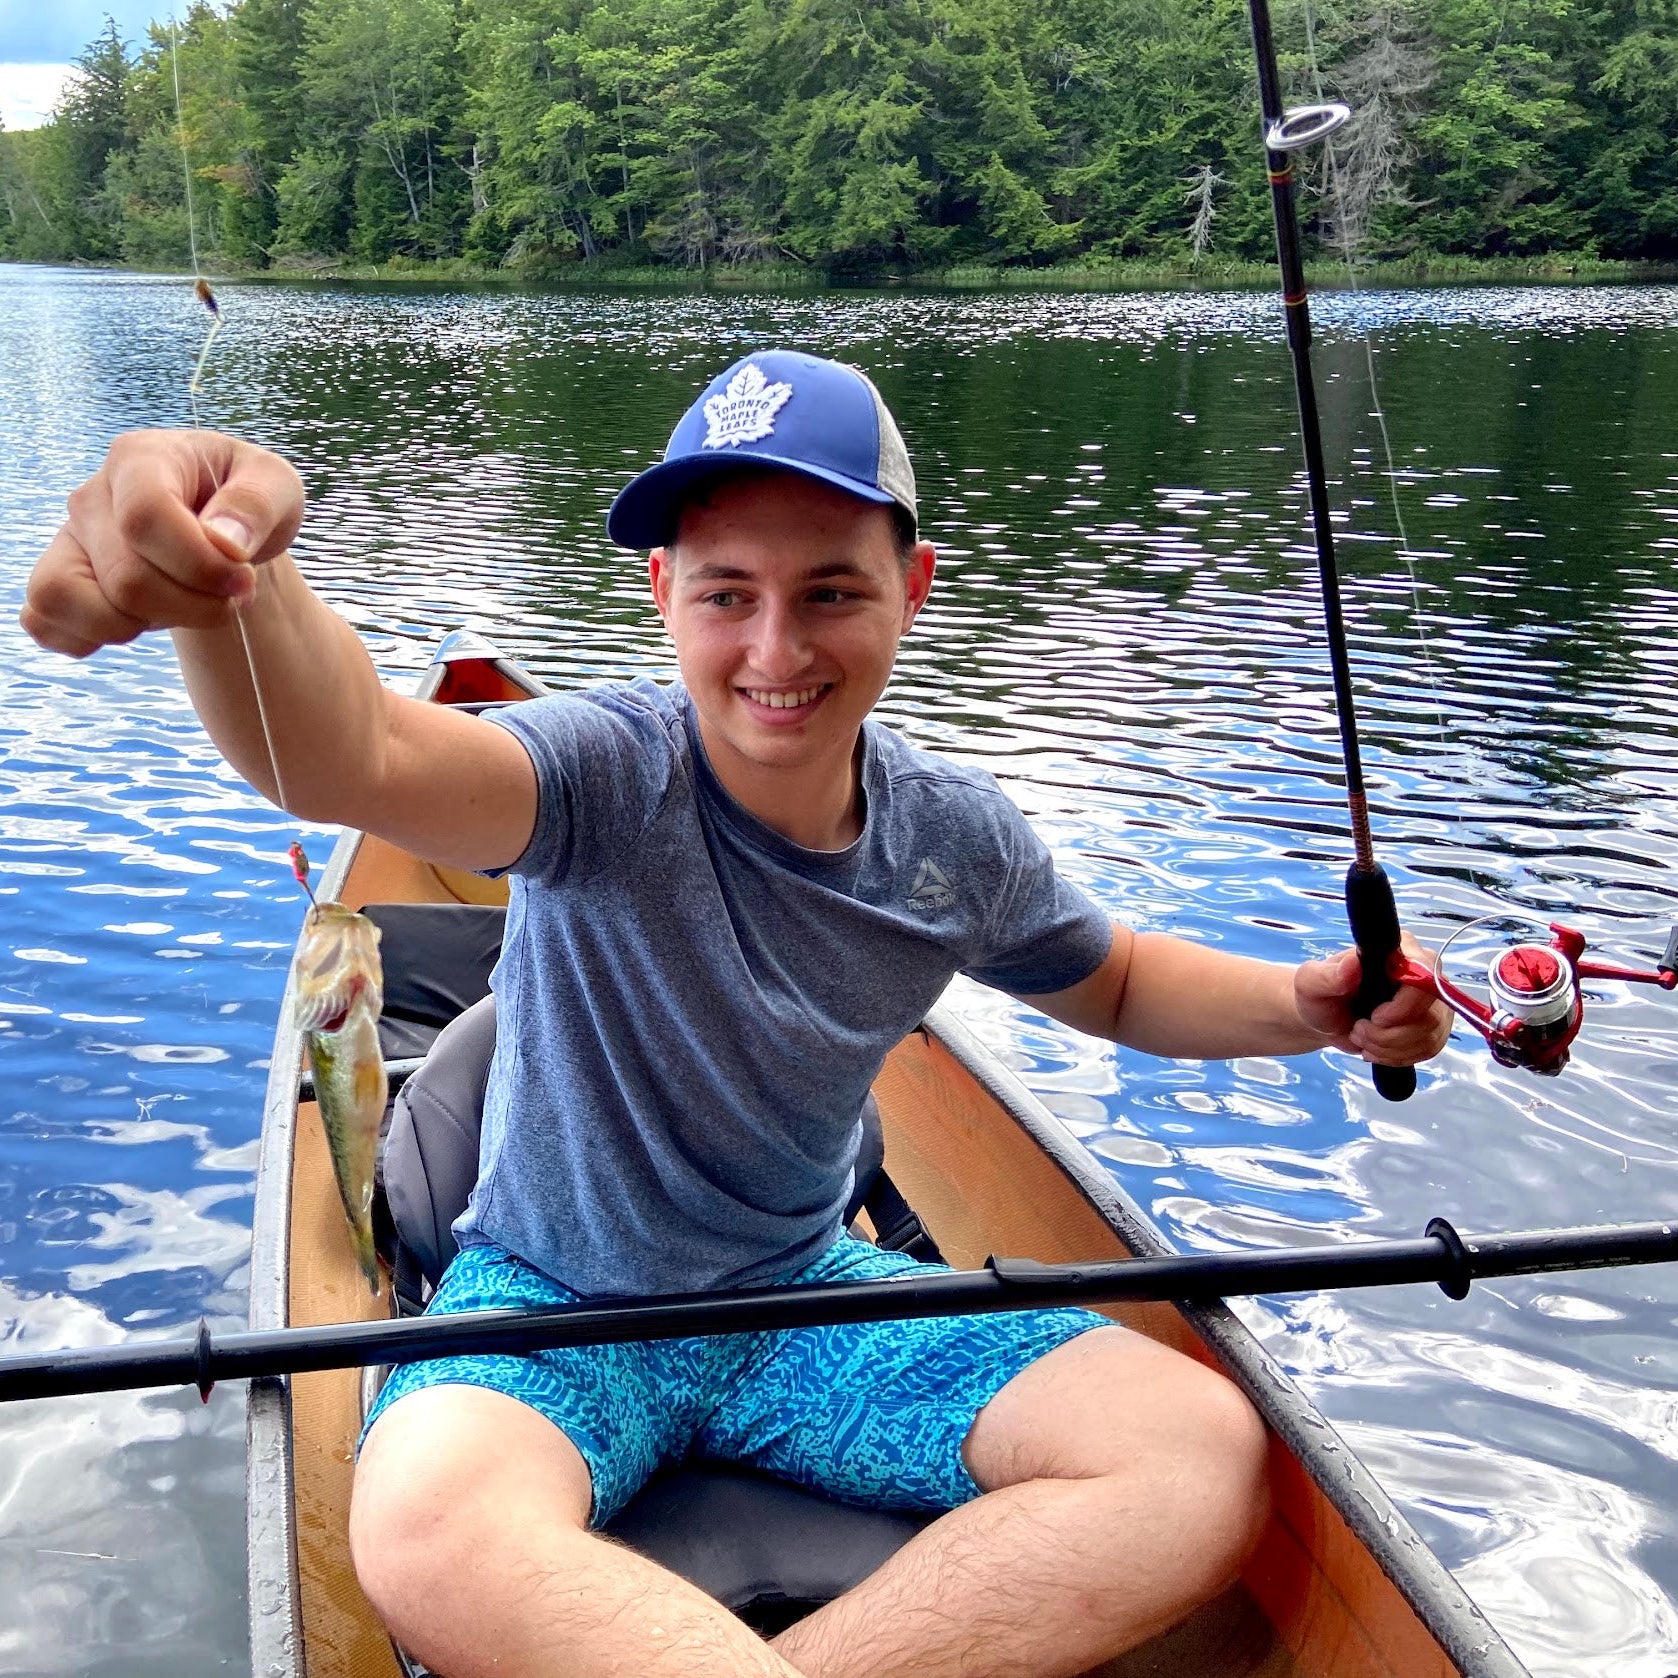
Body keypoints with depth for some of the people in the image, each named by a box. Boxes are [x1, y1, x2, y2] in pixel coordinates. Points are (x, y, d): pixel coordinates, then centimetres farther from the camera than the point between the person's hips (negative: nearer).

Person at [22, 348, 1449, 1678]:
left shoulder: (958, 842, -5)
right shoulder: (616, 779, -22)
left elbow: (1117, 981, 15)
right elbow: (361, 759, -44)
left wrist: (1307, 1006, -5)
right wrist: (235, 581, -67)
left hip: (809, 1295, 5)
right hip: (553, 1305, -4)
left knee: (1208, 1458, -16)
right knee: (434, 1524, -38)